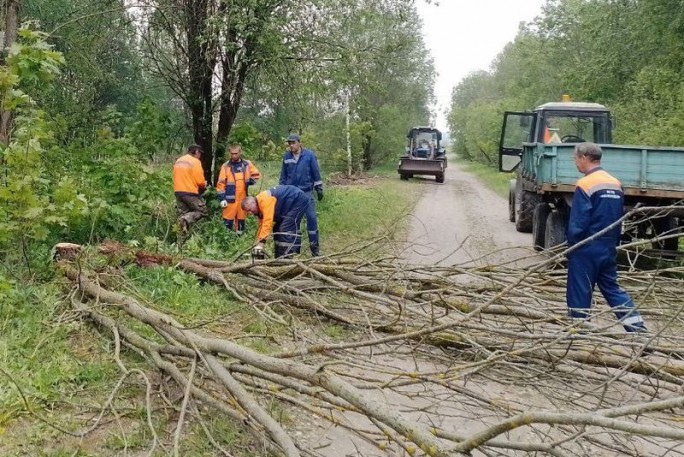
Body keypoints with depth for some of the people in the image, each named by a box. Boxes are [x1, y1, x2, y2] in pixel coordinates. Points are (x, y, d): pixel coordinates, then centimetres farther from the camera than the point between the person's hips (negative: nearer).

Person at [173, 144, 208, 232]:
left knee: (183, 214, 15)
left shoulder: (178, 161, 13)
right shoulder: (195, 161, -10)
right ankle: (187, 219, -21)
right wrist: (204, 186, 7)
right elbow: (200, 181, -15)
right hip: (190, 192, -7)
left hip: (178, 192, 7)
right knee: (203, 212, 3)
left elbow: (179, 178, 14)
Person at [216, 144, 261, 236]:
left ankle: (239, 236, 22)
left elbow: (256, 175, 16)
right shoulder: (226, 166, -2)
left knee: (241, 219, 12)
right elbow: (221, 183, -2)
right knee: (228, 220, -4)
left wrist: (251, 181, -6)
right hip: (230, 198, -3)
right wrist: (222, 198, -7)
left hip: (243, 198, 3)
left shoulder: (247, 164, 5)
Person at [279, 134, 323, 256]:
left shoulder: (309, 155, -6)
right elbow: (283, 175, 10)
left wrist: (319, 189, 0)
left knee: (312, 218, -3)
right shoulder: (286, 156, 1)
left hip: (307, 192, -2)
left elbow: (316, 173, -1)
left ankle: (314, 246, 6)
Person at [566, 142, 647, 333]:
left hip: (586, 249, -7)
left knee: (579, 293, 3)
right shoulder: (616, 184, 9)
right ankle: (639, 329, 13)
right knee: (612, 288, 17)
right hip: (609, 249, 8)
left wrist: (571, 243, -4)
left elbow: (578, 223, -17)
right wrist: (612, 242, 20)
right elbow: (620, 218, 14)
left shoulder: (585, 185, -15)